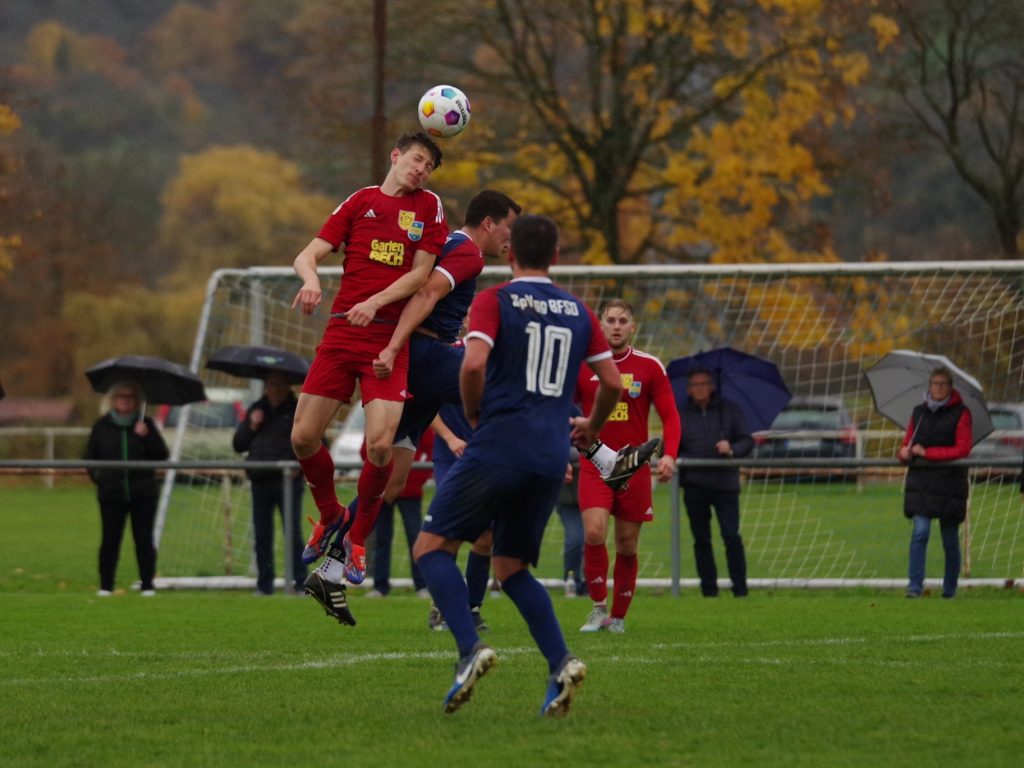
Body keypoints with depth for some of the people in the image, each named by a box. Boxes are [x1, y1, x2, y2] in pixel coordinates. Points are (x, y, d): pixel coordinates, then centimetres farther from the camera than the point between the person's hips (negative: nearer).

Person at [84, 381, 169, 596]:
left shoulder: (144, 424, 5)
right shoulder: (102, 426, 7)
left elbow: (162, 455, 0)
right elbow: (90, 457, 16)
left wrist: (146, 436, -13)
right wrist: (97, 476, 2)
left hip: (143, 494, 0)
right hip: (111, 494, 0)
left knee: (144, 539, 1)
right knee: (110, 539, 1)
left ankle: (147, 584, 7)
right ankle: (105, 585, 7)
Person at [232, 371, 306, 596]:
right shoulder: (257, 410, 17)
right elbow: (238, 445, 17)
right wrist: (251, 426, 0)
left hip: (288, 482, -5)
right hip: (261, 482, 5)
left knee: (293, 535, -9)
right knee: (262, 536, 5)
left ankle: (301, 583, -8)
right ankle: (264, 584, 10)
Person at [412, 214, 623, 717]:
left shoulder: (494, 302, -1)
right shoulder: (578, 312, 13)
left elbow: (473, 364, -16)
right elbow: (612, 382, 13)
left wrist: (474, 415, 3)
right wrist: (592, 426, 32)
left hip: (499, 445, -5)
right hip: (551, 458, 5)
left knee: (432, 546, 2)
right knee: (510, 568, 16)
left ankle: (470, 648, -20)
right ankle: (560, 663, -5)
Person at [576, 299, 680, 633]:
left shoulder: (650, 367, 1)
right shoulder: (582, 365, 2)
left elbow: (670, 415, 2)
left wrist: (669, 455, -13)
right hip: (595, 464, -1)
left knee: (627, 545, 5)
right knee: (594, 532, -19)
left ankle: (618, 617, 19)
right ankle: (598, 608, -5)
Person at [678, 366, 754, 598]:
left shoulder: (729, 410, 8)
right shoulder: (680, 415, 11)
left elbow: (747, 441, 6)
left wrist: (732, 450, -15)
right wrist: (678, 460, -9)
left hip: (725, 483, -2)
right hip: (695, 485, 2)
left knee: (731, 536, -10)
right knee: (701, 539, 4)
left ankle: (740, 587, -5)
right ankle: (708, 587, 9)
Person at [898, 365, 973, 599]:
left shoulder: (960, 414, -2)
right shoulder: (919, 413, 10)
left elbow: (962, 449, -10)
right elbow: (907, 443, 17)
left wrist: (927, 452, -15)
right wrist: (905, 452, -8)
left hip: (949, 481, -2)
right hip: (920, 481, 2)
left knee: (950, 539, 5)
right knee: (920, 531, -15)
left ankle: (949, 590, 19)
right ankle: (914, 586, -18)